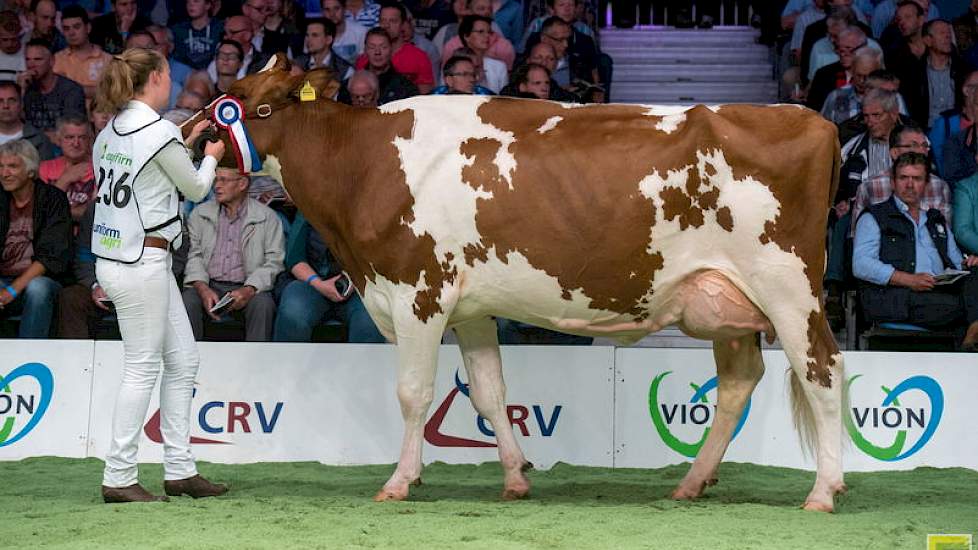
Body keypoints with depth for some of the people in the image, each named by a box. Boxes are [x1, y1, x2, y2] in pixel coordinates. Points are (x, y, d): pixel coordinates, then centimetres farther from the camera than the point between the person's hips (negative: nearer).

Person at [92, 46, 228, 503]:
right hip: (141, 263, -9)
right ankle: (118, 478, 3)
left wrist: (186, 143, 24)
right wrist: (211, 157, 17)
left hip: (115, 259, 9)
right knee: (143, 368, -2)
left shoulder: (111, 132, 10)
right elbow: (196, 190, -2)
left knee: (183, 361, 13)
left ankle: (179, 469, 15)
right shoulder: (158, 131, -15)